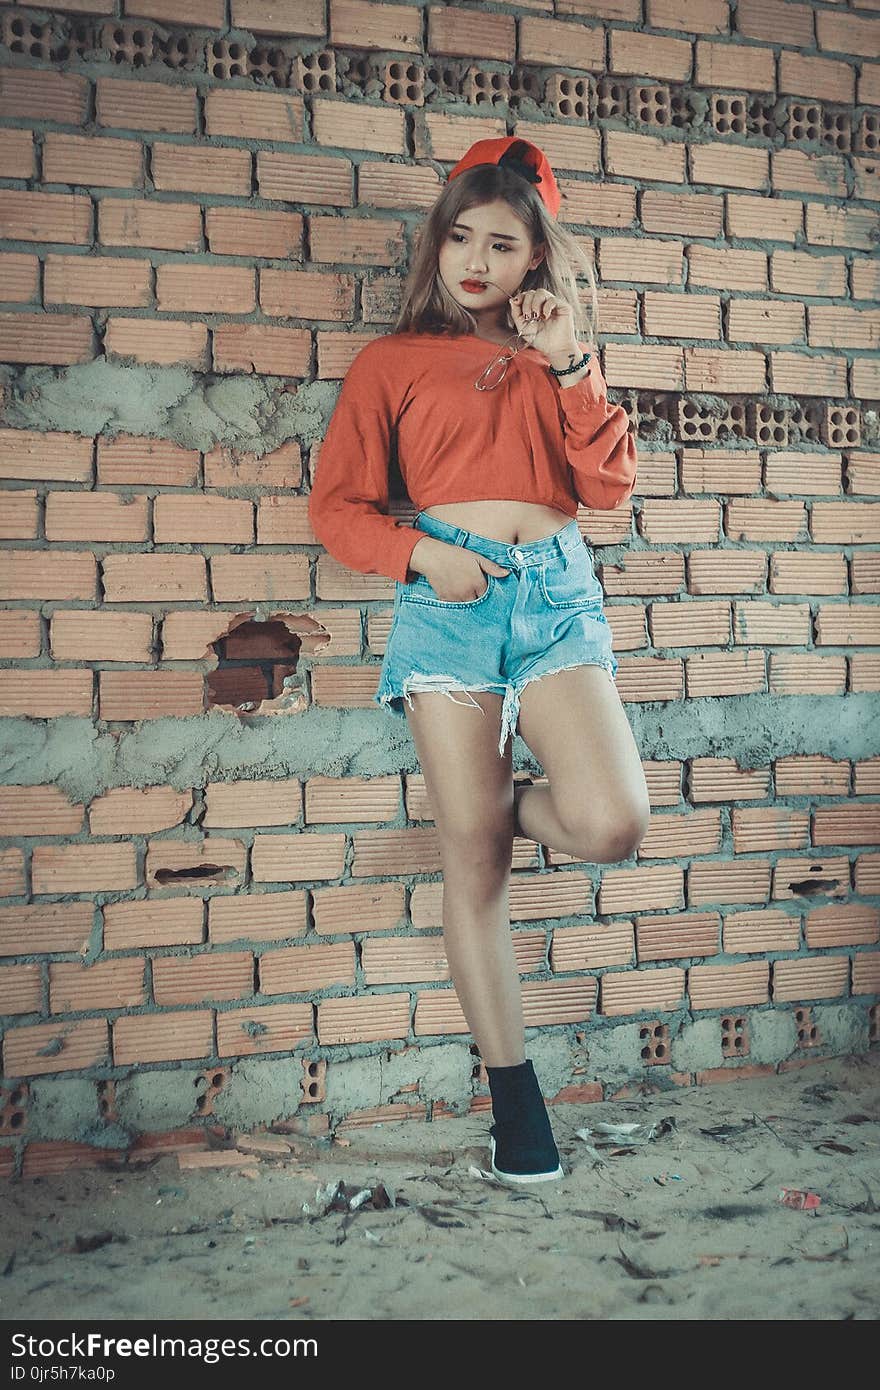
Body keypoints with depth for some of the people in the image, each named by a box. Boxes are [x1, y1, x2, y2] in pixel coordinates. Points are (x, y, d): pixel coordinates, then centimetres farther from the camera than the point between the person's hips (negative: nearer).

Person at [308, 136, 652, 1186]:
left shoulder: (556, 358, 19)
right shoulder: (393, 363, 11)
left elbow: (609, 486, 5)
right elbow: (336, 506, 7)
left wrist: (568, 366, -1)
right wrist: (420, 553, -9)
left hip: (558, 594, 2)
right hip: (449, 599, -2)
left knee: (611, 825, -19)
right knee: (472, 864, -2)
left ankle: (511, 805, 18)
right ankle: (512, 1091, 13)